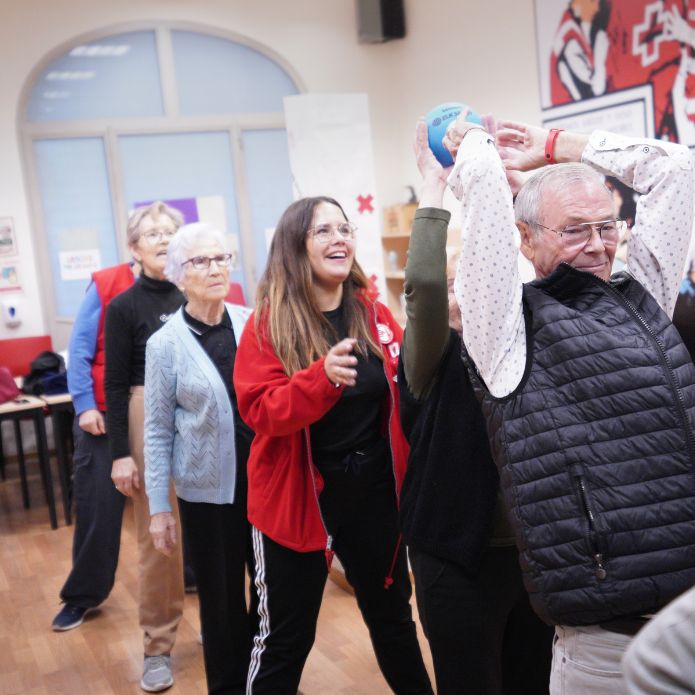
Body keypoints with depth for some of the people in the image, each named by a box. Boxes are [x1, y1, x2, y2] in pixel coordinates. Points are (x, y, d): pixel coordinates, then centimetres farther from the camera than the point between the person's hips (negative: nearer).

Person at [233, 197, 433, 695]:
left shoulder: (373, 313, 1)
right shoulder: (270, 323, -11)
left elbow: (404, 390, 13)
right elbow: (259, 411, -20)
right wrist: (322, 378, -35)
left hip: (375, 490, 4)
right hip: (298, 496, -4)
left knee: (392, 614, 21)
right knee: (287, 636, 9)